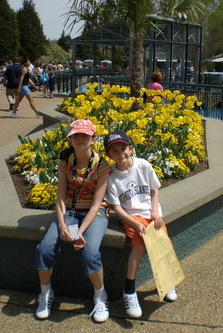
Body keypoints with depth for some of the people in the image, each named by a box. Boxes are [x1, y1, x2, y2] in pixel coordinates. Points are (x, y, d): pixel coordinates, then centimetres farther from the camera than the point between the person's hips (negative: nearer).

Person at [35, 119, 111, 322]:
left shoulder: (101, 165, -11)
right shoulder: (65, 162, -1)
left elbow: (96, 203, -14)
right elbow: (60, 198, -5)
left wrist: (81, 231, -26)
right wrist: (61, 224, -22)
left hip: (94, 213, -3)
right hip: (69, 212, 3)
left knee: (90, 252, -31)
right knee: (45, 249, -21)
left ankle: (100, 297, -1)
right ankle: (46, 294, 7)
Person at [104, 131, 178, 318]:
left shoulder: (143, 165, -4)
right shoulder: (111, 176, -9)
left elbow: (154, 190, 8)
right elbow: (116, 207, -9)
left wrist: (155, 212, -6)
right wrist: (136, 224, -20)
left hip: (152, 214, 3)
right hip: (131, 216, -3)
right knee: (140, 245, -27)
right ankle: (129, 292, -14)